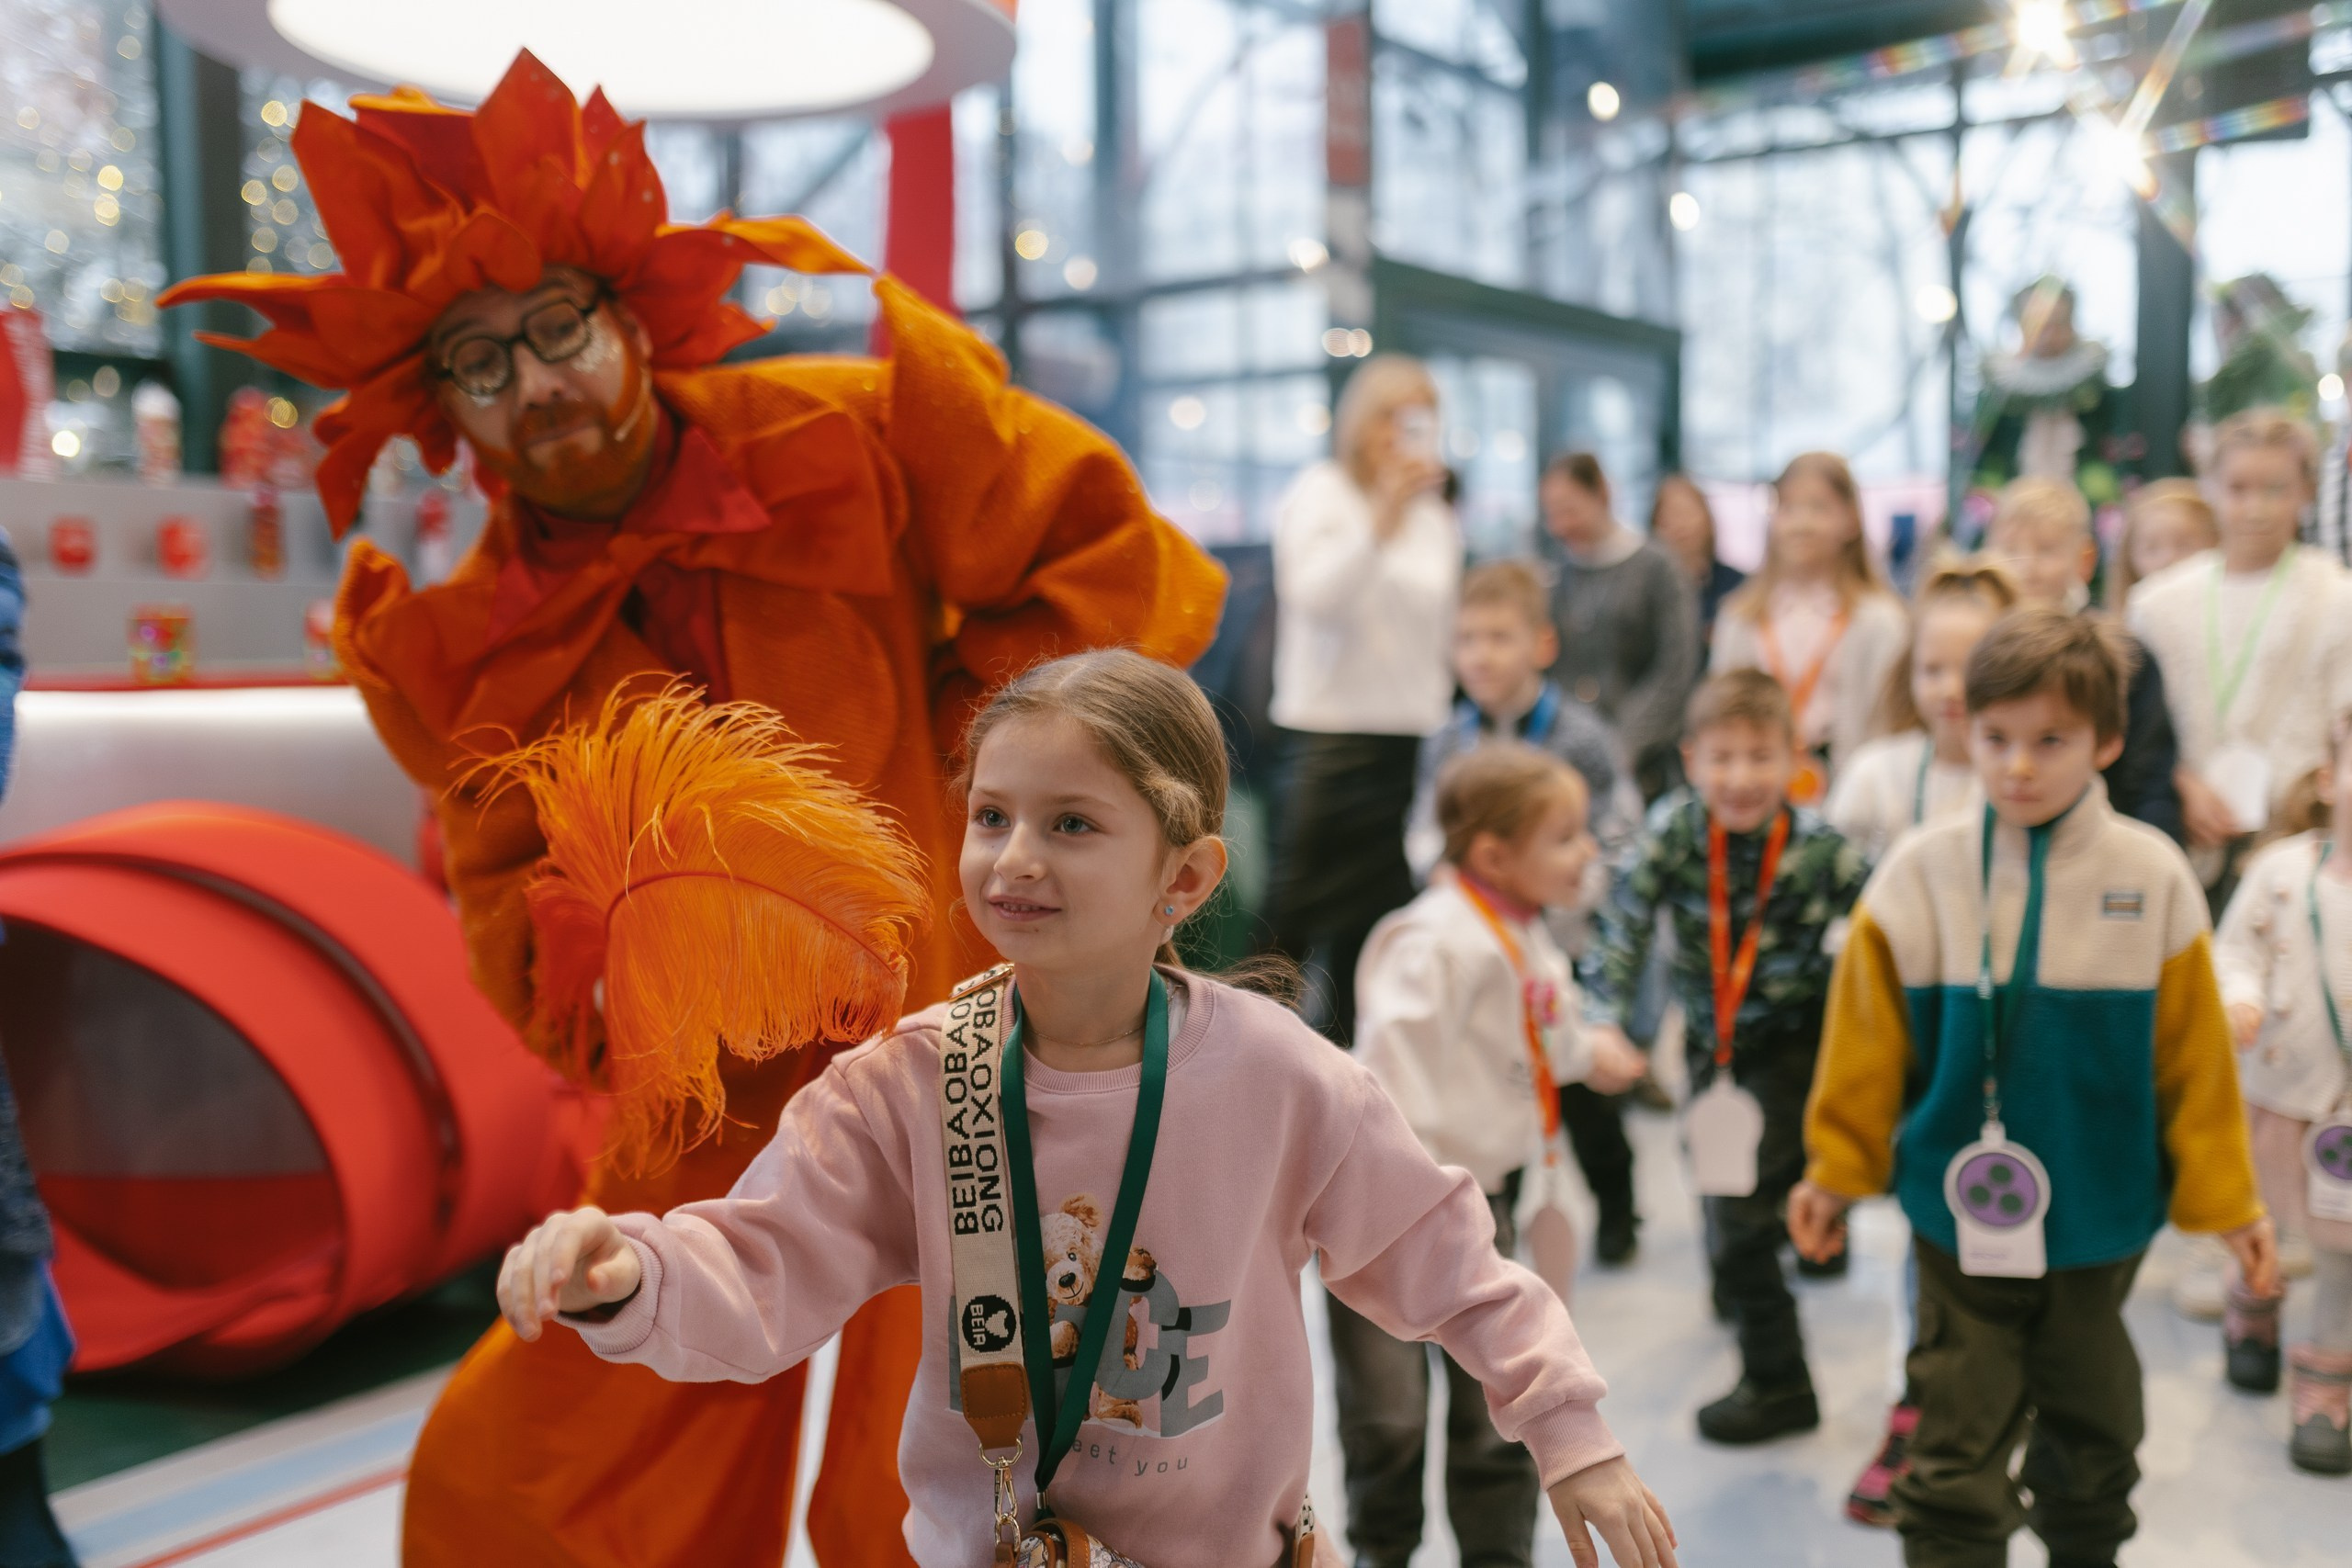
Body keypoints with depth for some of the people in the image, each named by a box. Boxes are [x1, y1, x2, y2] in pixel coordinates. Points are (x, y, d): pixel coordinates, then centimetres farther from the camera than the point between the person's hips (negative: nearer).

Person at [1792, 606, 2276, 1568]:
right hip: (1959, 1213, -1)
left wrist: (2226, 1198, 5)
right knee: (1957, 1460, 2)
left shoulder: (2151, 877, -8)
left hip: (2100, 1211, 2)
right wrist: (1836, 1171, 4)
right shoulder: (1920, 875, -10)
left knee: (2093, 1426, 21)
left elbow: (2193, 1055, -1)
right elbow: (1868, 1044, -2)